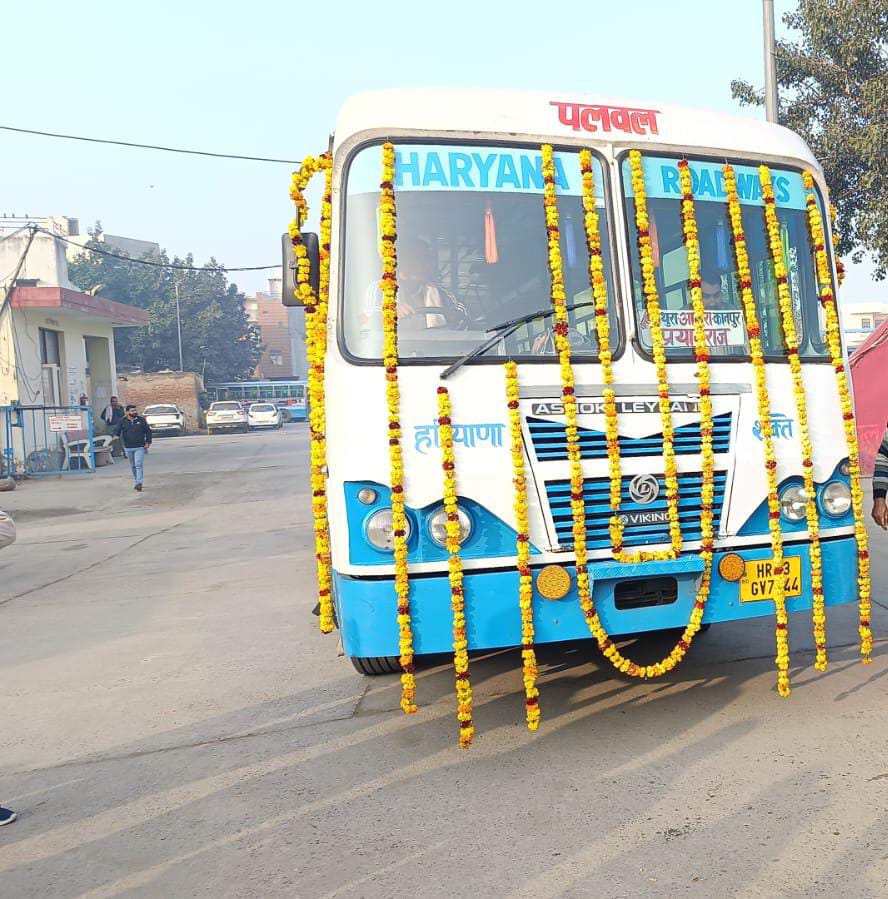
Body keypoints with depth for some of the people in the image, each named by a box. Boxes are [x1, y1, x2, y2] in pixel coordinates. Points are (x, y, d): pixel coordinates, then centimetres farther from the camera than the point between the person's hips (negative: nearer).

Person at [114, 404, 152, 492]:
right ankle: (137, 482, 24)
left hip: (140, 447, -2)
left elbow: (148, 431, 6)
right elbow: (117, 431, 3)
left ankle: (139, 483, -15)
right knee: (133, 466, 12)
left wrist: (148, 442, -2)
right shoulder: (122, 421, 1)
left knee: (139, 465, -13)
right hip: (128, 447, 3)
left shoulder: (141, 420, 0)